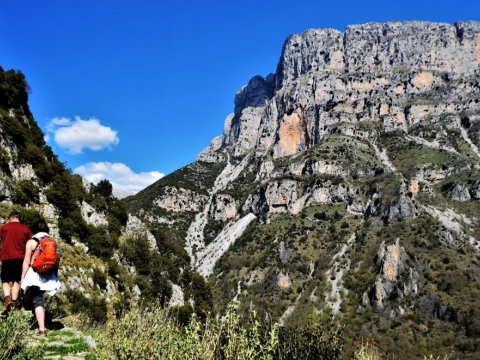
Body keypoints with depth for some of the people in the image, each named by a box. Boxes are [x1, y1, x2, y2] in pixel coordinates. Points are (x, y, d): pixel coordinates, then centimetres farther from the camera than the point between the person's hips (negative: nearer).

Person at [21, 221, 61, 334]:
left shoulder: (31, 242, -3)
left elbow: (26, 261, -7)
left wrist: (22, 278, -2)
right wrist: (55, 277, 17)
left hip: (34, 274, -4)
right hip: (48, 276, 4)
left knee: (37, 301, 1)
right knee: (38, 297, 22)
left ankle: (42, 329, -5)